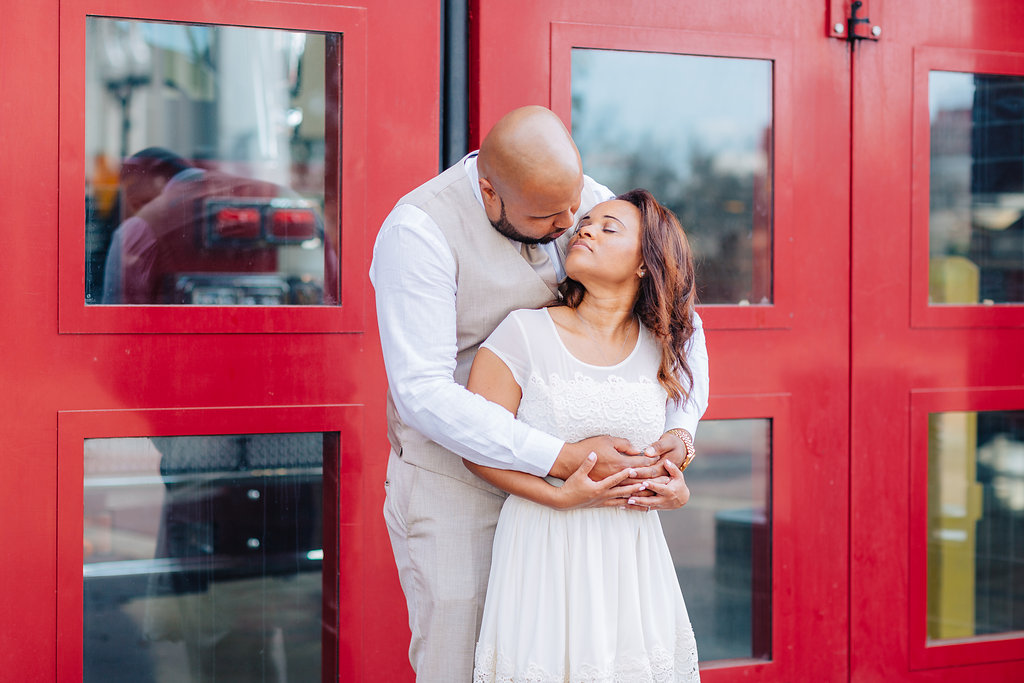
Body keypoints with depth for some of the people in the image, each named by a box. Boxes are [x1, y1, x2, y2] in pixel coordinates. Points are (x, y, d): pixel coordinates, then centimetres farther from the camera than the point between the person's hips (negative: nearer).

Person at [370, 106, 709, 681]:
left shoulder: (590, 201, -3)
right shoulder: (419, 230, -20)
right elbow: (424, 394, -27)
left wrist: (682, 427, -13)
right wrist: (564, 458, -32)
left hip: (558, 483, 5)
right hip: (454, 485, -4)